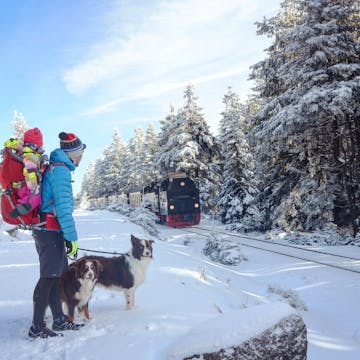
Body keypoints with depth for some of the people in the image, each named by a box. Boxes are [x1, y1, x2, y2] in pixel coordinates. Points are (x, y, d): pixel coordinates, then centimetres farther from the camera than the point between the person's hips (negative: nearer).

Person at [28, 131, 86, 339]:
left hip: (47, 230, 10)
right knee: (49, 277, -5)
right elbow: (62, 206, -19)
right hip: (51, 231, -10)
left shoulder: (54, 167, 17)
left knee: (58, 275, 14)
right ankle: (37, 327, 3)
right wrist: (72, 237, -18)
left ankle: (60, 320, 23)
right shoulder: (61, 170, -13)